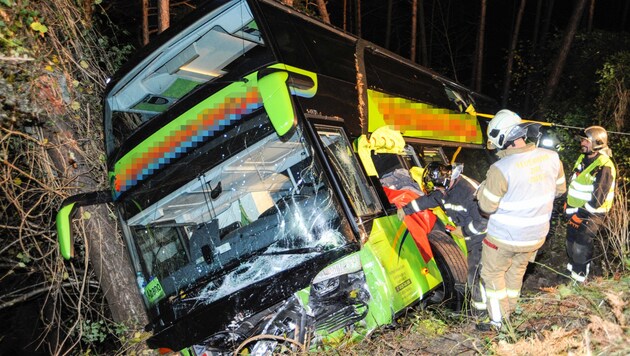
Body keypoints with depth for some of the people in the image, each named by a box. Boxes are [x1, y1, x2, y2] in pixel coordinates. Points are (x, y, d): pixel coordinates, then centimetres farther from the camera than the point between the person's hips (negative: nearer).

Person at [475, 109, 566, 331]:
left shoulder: (500, 169, -29)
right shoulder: (551, 157, -9)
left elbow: (487, 206, -18)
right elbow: (560, 189, 7)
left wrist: (483, 187, -1)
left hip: (505, 238, -6)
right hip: (537, 235, 6)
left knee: (492, 273, 16)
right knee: (516, 270, 26)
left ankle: (498, 320, 23)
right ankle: (509, 310, 43)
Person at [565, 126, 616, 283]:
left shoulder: (604, 167, -21)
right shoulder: (583, 158, 5)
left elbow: (598, 198, -22)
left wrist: (579, 213, -18)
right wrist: (568, 204, 11)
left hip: (591, 213, -8)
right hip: (576, 210, 8)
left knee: (582, 245, -2)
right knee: (571, 240, 18)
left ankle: (580, 274, 15)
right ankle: (573, 265, 37)